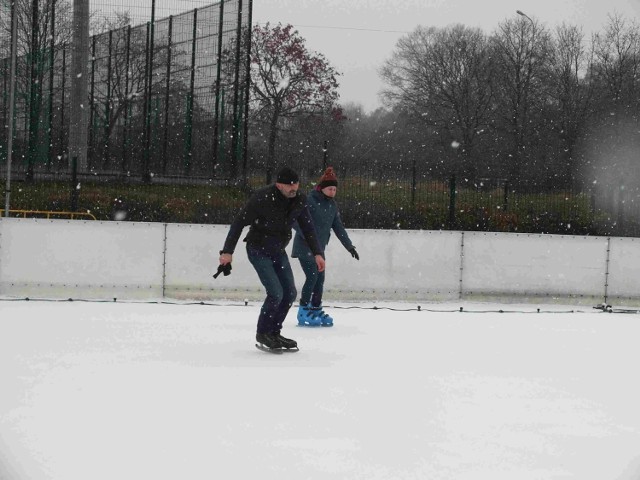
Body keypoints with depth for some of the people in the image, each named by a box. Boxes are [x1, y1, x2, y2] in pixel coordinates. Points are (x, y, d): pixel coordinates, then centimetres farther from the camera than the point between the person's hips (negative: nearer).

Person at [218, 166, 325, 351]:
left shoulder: (299, 200, -8)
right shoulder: (262, 198, -25)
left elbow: (307, 228, 5)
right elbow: (239, 223, -19)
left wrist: (317, 253, -1)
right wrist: (227, 251, -19)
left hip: (278, 251, 7)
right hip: (258, 250, -7)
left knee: (290, 293, 5)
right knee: (276, 293, -16)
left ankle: (274, 332, 23)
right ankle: (262, 333, 4)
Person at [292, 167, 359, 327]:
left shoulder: (332, 205, 9)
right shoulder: (309, 201, -13)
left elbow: (338, 227, 16)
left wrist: (349, 246, 14)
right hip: (305, 247, -7)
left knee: (320, 279, 5)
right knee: (312, 276, -13)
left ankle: (316, 309, 17)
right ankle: (303, 312, -4)